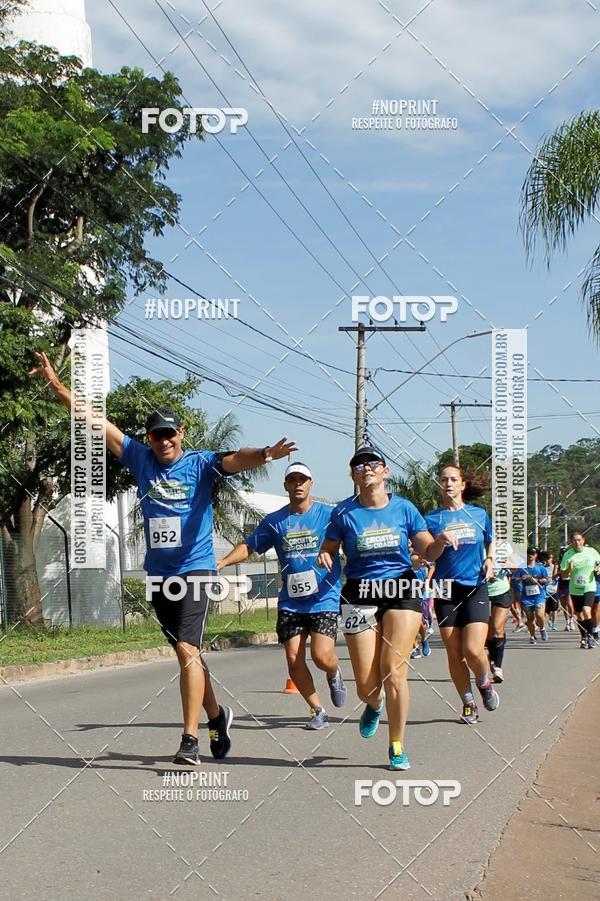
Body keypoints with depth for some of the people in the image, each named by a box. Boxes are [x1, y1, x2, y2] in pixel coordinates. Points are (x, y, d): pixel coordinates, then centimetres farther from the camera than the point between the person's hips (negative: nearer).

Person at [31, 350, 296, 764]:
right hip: (158, 573, 5)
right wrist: (56, 383, 7)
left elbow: (234, 459, -24)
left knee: (188, 650, -17)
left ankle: (191, 740, -17)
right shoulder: (140, 459, 7)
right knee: (188, 653, 14)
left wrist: (264, 454, -45)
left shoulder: (201, 463, -4)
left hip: (195, 569, -5)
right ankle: (217, 714, 34)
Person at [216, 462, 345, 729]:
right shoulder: (274, 521, 8)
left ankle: (334, 674, 22)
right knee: (294, 660, -3)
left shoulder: (329, 514, 0)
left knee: (322, 657, -15)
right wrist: (223, 561, -4)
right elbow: (249, 546, 11)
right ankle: (318, 710, 15)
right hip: (290, 602, 3)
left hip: (325, 599, -3)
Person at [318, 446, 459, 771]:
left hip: (402, 591, 0)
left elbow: (428, 552, 7)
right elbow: (328, 550, 8)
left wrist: (440, 542, -15)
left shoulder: (403, 508, 4)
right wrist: (324, 558, -15)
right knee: (366, 686, -3)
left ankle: (397, 747, 3)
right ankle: (375, 706, 37)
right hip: (359, 595, 0)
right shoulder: (344, 512, 1)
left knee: (393, 671, -13)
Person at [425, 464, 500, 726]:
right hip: (446, 590, 1)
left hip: (476, 588, -1)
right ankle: (468, 703, 17)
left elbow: (490, 541, 23)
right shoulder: (431, 519, 3)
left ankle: (485, 683, 17)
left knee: (473, 651, -14)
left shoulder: (479, 515, 7)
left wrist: (490, 560, 4)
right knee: (454, 654, 1)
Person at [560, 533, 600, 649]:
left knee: (586, 611, -21)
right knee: (579, 615, 9)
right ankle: (584, 637, 28)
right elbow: (563, 575, -1)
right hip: (575, 589, 2)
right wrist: (569, 569, -21)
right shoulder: (568, 554, -3)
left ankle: (590, 636, -7)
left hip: (589, 587, -2)